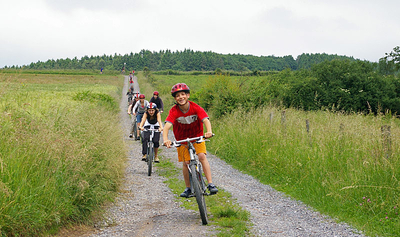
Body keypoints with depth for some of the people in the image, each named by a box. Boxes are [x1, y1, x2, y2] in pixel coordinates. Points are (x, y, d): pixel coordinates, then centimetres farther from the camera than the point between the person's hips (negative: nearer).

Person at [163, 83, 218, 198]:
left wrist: (209, 131, -54)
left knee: (202, 156, -20)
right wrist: (165, 139, -53)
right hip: (182, 139, 1)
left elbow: (206, 120, -33)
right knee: (186, 162, -6)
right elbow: (167, 126, -34)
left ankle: (210, 184, -16)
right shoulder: (174, 111, -21)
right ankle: (188, 188, 13)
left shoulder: (196, 108, -21)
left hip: (197, 136, 0)